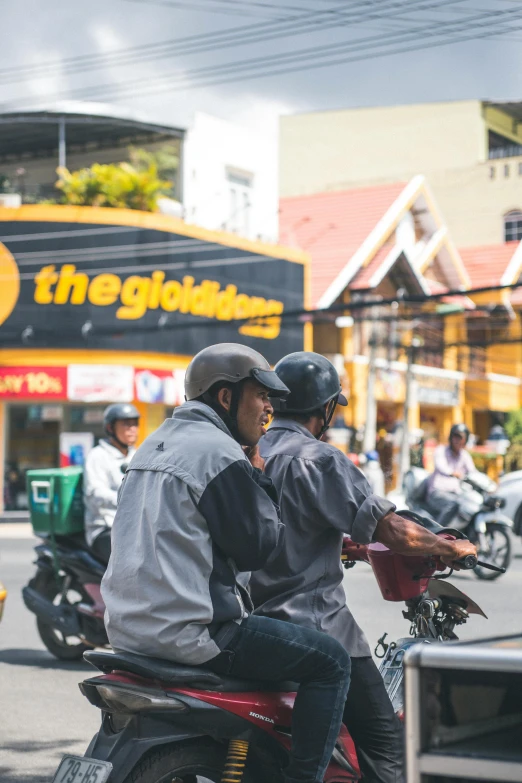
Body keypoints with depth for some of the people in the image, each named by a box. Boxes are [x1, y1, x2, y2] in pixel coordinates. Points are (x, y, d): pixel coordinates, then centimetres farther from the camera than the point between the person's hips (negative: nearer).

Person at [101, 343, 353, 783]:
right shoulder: (220, 453, -13)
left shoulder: (156, 444, 16)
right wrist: (259, 476, 1)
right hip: (189, 630, -10)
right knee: (331, 662, -1)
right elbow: (257, 547, -11)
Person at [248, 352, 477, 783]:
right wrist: (453, 548, -4)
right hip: (317, 626, -9)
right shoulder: (318, 459, -14)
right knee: (384, 741, -3)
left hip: (257, 619, 9)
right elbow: (394, 531, -20)